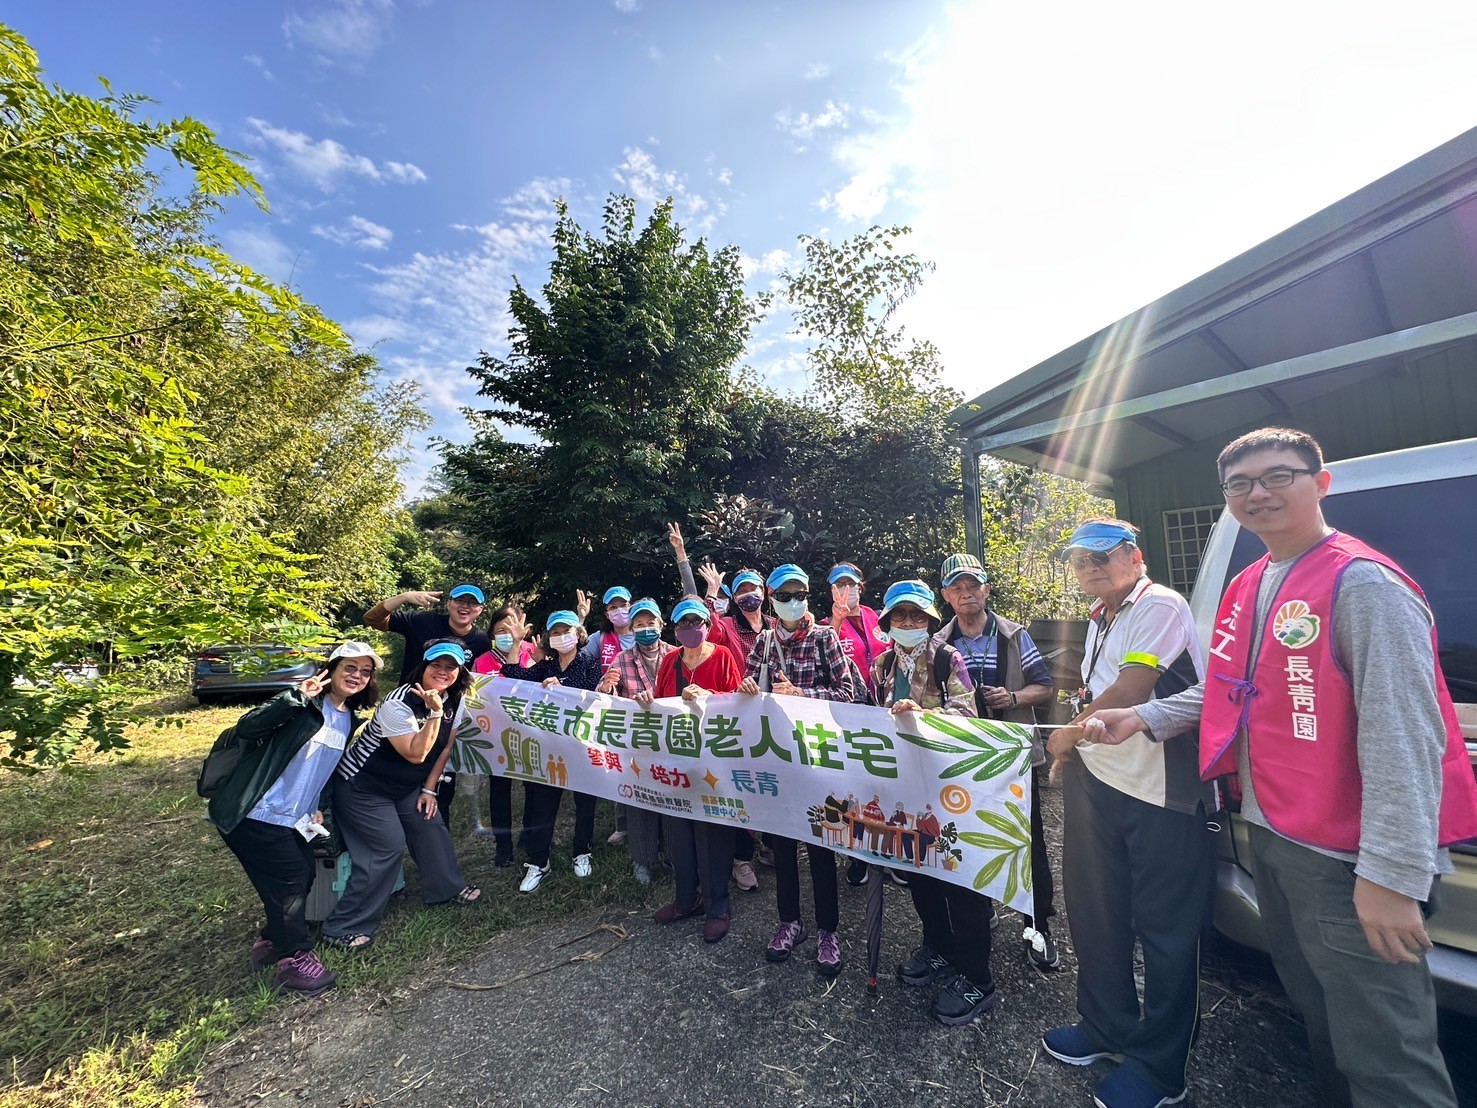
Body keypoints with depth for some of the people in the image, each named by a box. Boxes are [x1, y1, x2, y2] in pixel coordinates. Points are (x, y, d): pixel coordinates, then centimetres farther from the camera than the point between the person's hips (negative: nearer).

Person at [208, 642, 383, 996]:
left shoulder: (350, 720, 8)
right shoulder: (306, 705, -16)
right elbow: (246, 729, -27)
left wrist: (317, 805, 13)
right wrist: (296, 697, -36)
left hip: (292, 818, 8)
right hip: (255, 813, -8)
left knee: (304, 876, 12)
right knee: (291, 880, -3)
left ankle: (272, 941, 35)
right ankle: (296, 959, 14)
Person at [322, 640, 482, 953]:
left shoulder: (456, 700, -9)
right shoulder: (398, 703, -29)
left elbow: (445, 747, 1)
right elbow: (416, 754, -30)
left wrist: (429, 789, 1)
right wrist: (434, 713, -37)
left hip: (406, 786, 7)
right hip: (362, 787, -7)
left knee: (431, 828, 7)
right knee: (388, 847, -9)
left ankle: (447, 888, 30)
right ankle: (343, 929, 7)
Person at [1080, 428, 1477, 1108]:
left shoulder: (1363, 585, -16)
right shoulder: (1248, 589, 9)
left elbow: (1402, 738, -22)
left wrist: (1391, 875, -23)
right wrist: (1145, 718, 5)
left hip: (1348, 860, -8)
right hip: (1269, 835, 8)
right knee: (1315, 1010, 24)